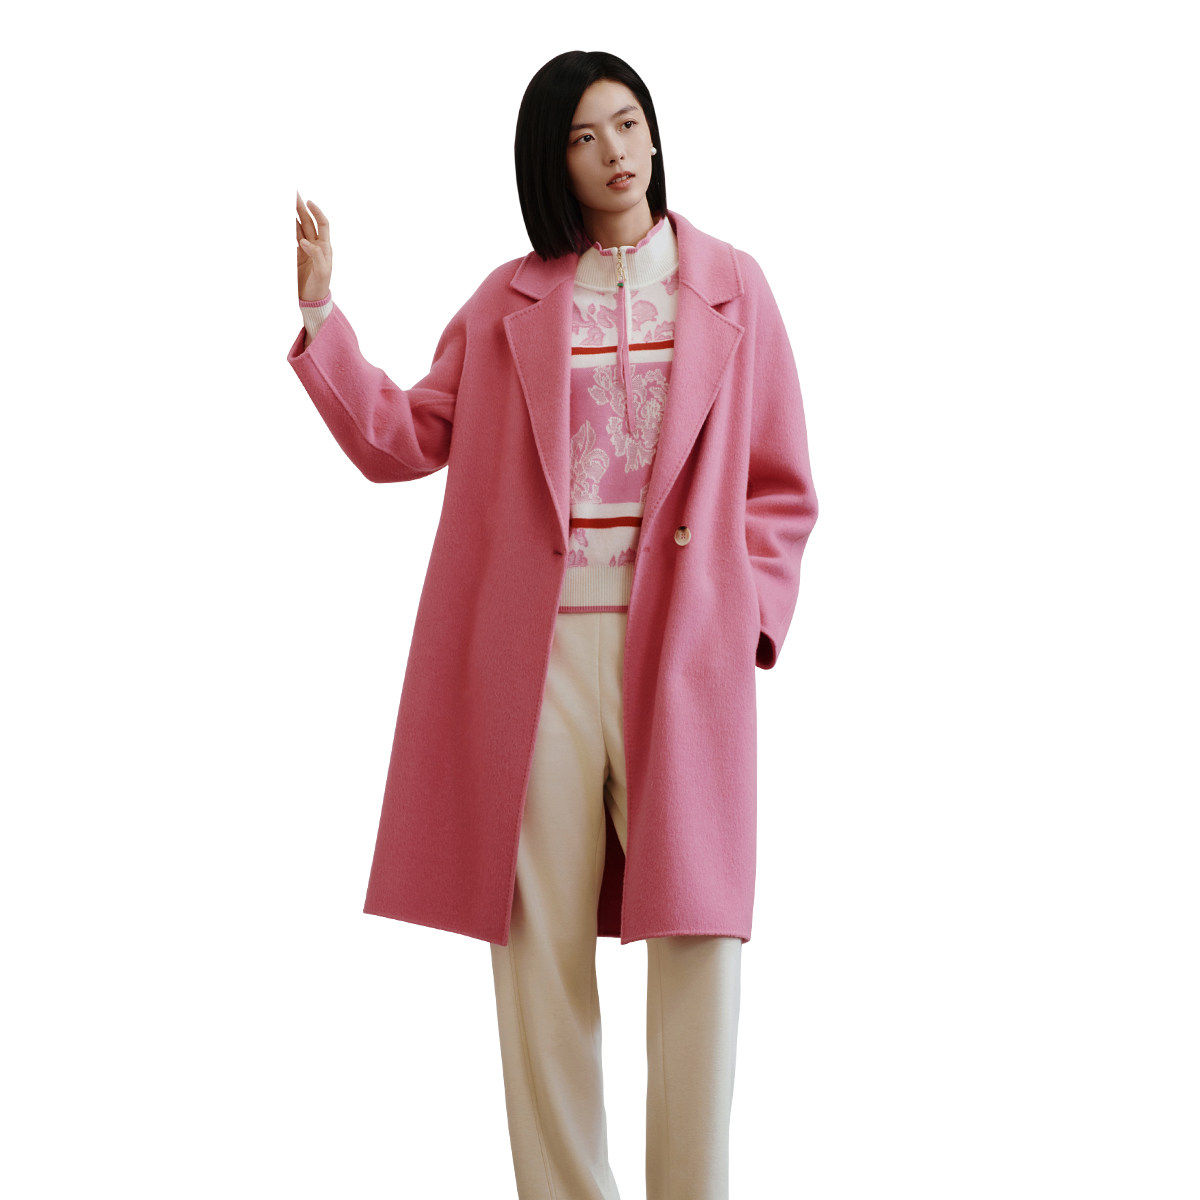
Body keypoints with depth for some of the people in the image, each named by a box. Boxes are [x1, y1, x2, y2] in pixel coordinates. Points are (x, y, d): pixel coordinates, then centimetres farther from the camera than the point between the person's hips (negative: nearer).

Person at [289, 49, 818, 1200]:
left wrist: (743, 615, -2)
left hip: (679, 650, -1)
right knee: (541, 939, 0)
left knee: (698, 935, -8)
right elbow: (405, 440, 10)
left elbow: (781, 489, 12)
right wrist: (320, 315, 0)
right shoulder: (508, 300, 15)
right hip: (536, 648, 1)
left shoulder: (731, 288, 12)